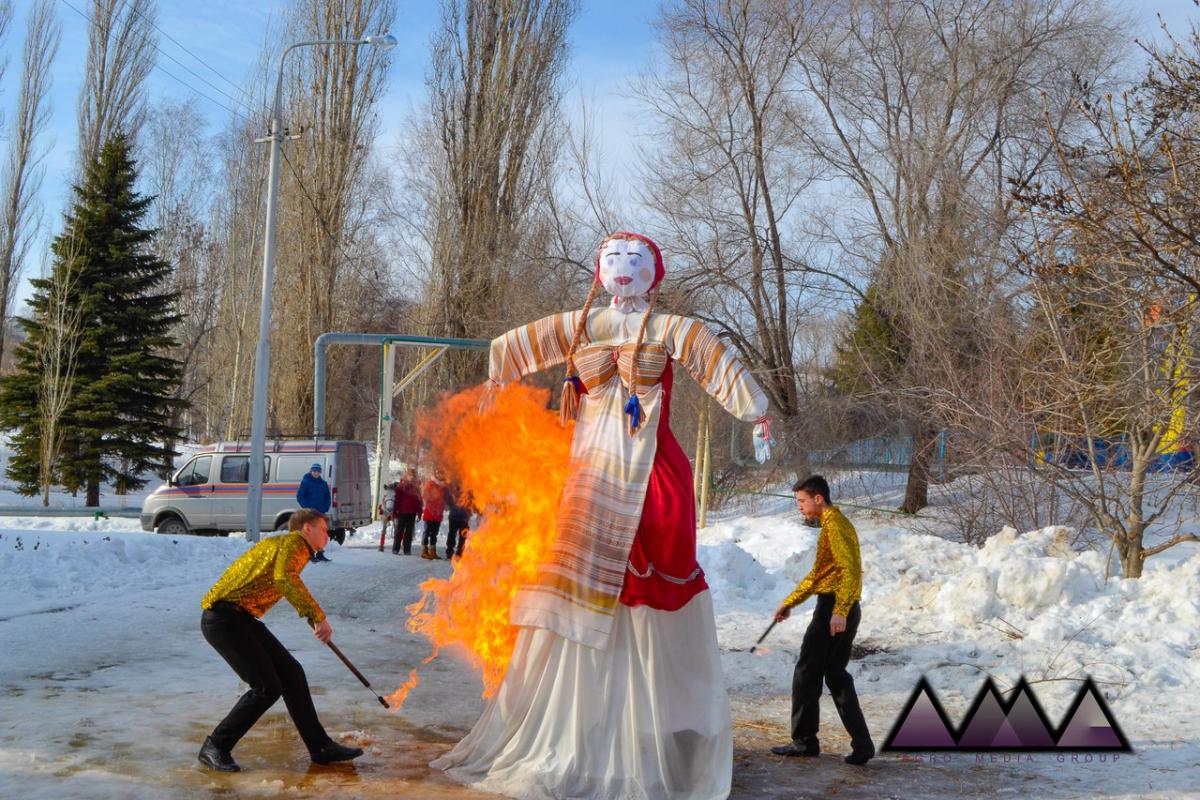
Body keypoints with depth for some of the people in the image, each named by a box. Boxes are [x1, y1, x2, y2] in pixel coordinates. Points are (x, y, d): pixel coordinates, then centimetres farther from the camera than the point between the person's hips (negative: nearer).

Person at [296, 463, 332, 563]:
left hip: (321, 513, 5)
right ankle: (311, 555, 1)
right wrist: (307, 508, -14)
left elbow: (328, 497, 17)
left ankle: (320, 554, 17)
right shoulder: (305, 482, -4)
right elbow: (299, 497, -7)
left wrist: (326, 508, 3)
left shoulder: (323, 483, 11)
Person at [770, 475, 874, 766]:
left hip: (833, 609, -10)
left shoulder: (834, 525, -12)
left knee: (807, 673, 0)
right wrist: (789, 602, 28)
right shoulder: (835, 524, 20)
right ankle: (862, 744, 10)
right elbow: (817, 574, 27)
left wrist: (839, 610, -31)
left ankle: (804, 741, 8)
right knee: (836, 675, 13)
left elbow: (850, 569, -24)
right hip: (844, 611, 10)